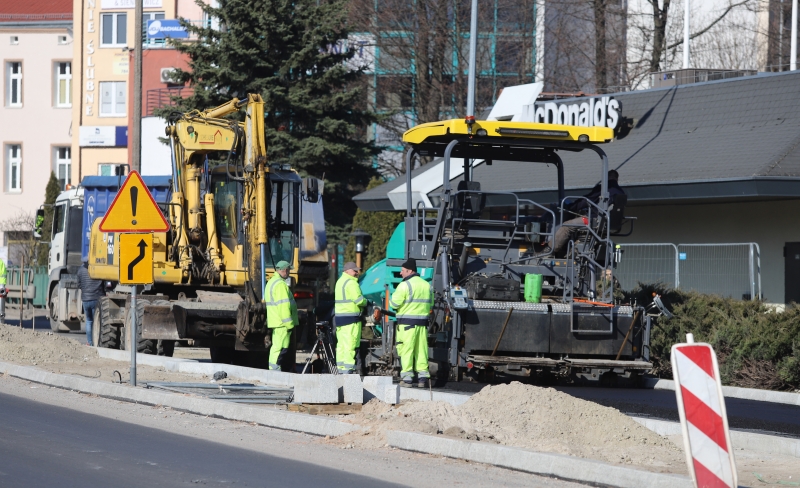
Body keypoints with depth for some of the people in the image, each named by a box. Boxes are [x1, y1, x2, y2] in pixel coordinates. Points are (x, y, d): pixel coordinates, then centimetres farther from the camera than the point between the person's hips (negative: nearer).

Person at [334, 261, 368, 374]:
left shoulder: (340, 281, 18)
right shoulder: (351, 282, -13)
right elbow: (359, 300, -19)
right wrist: (366, 302, 2)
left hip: (339, 317, 9)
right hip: (351, 318, -9)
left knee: (341, 344, 10)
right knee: (350, 345, -8)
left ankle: (340, 369, 12)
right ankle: (348, 370, -11)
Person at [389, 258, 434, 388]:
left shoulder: (405, 285, -10)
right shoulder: (427, 285, 13)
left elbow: (394, 304, -10)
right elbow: (430, 305, 19)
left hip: (407, 323, -6)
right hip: (423, 323, 6)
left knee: (406, 350, -2)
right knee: (421, 350, 8)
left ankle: (407, 378, -5)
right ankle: (423, 377, 5)